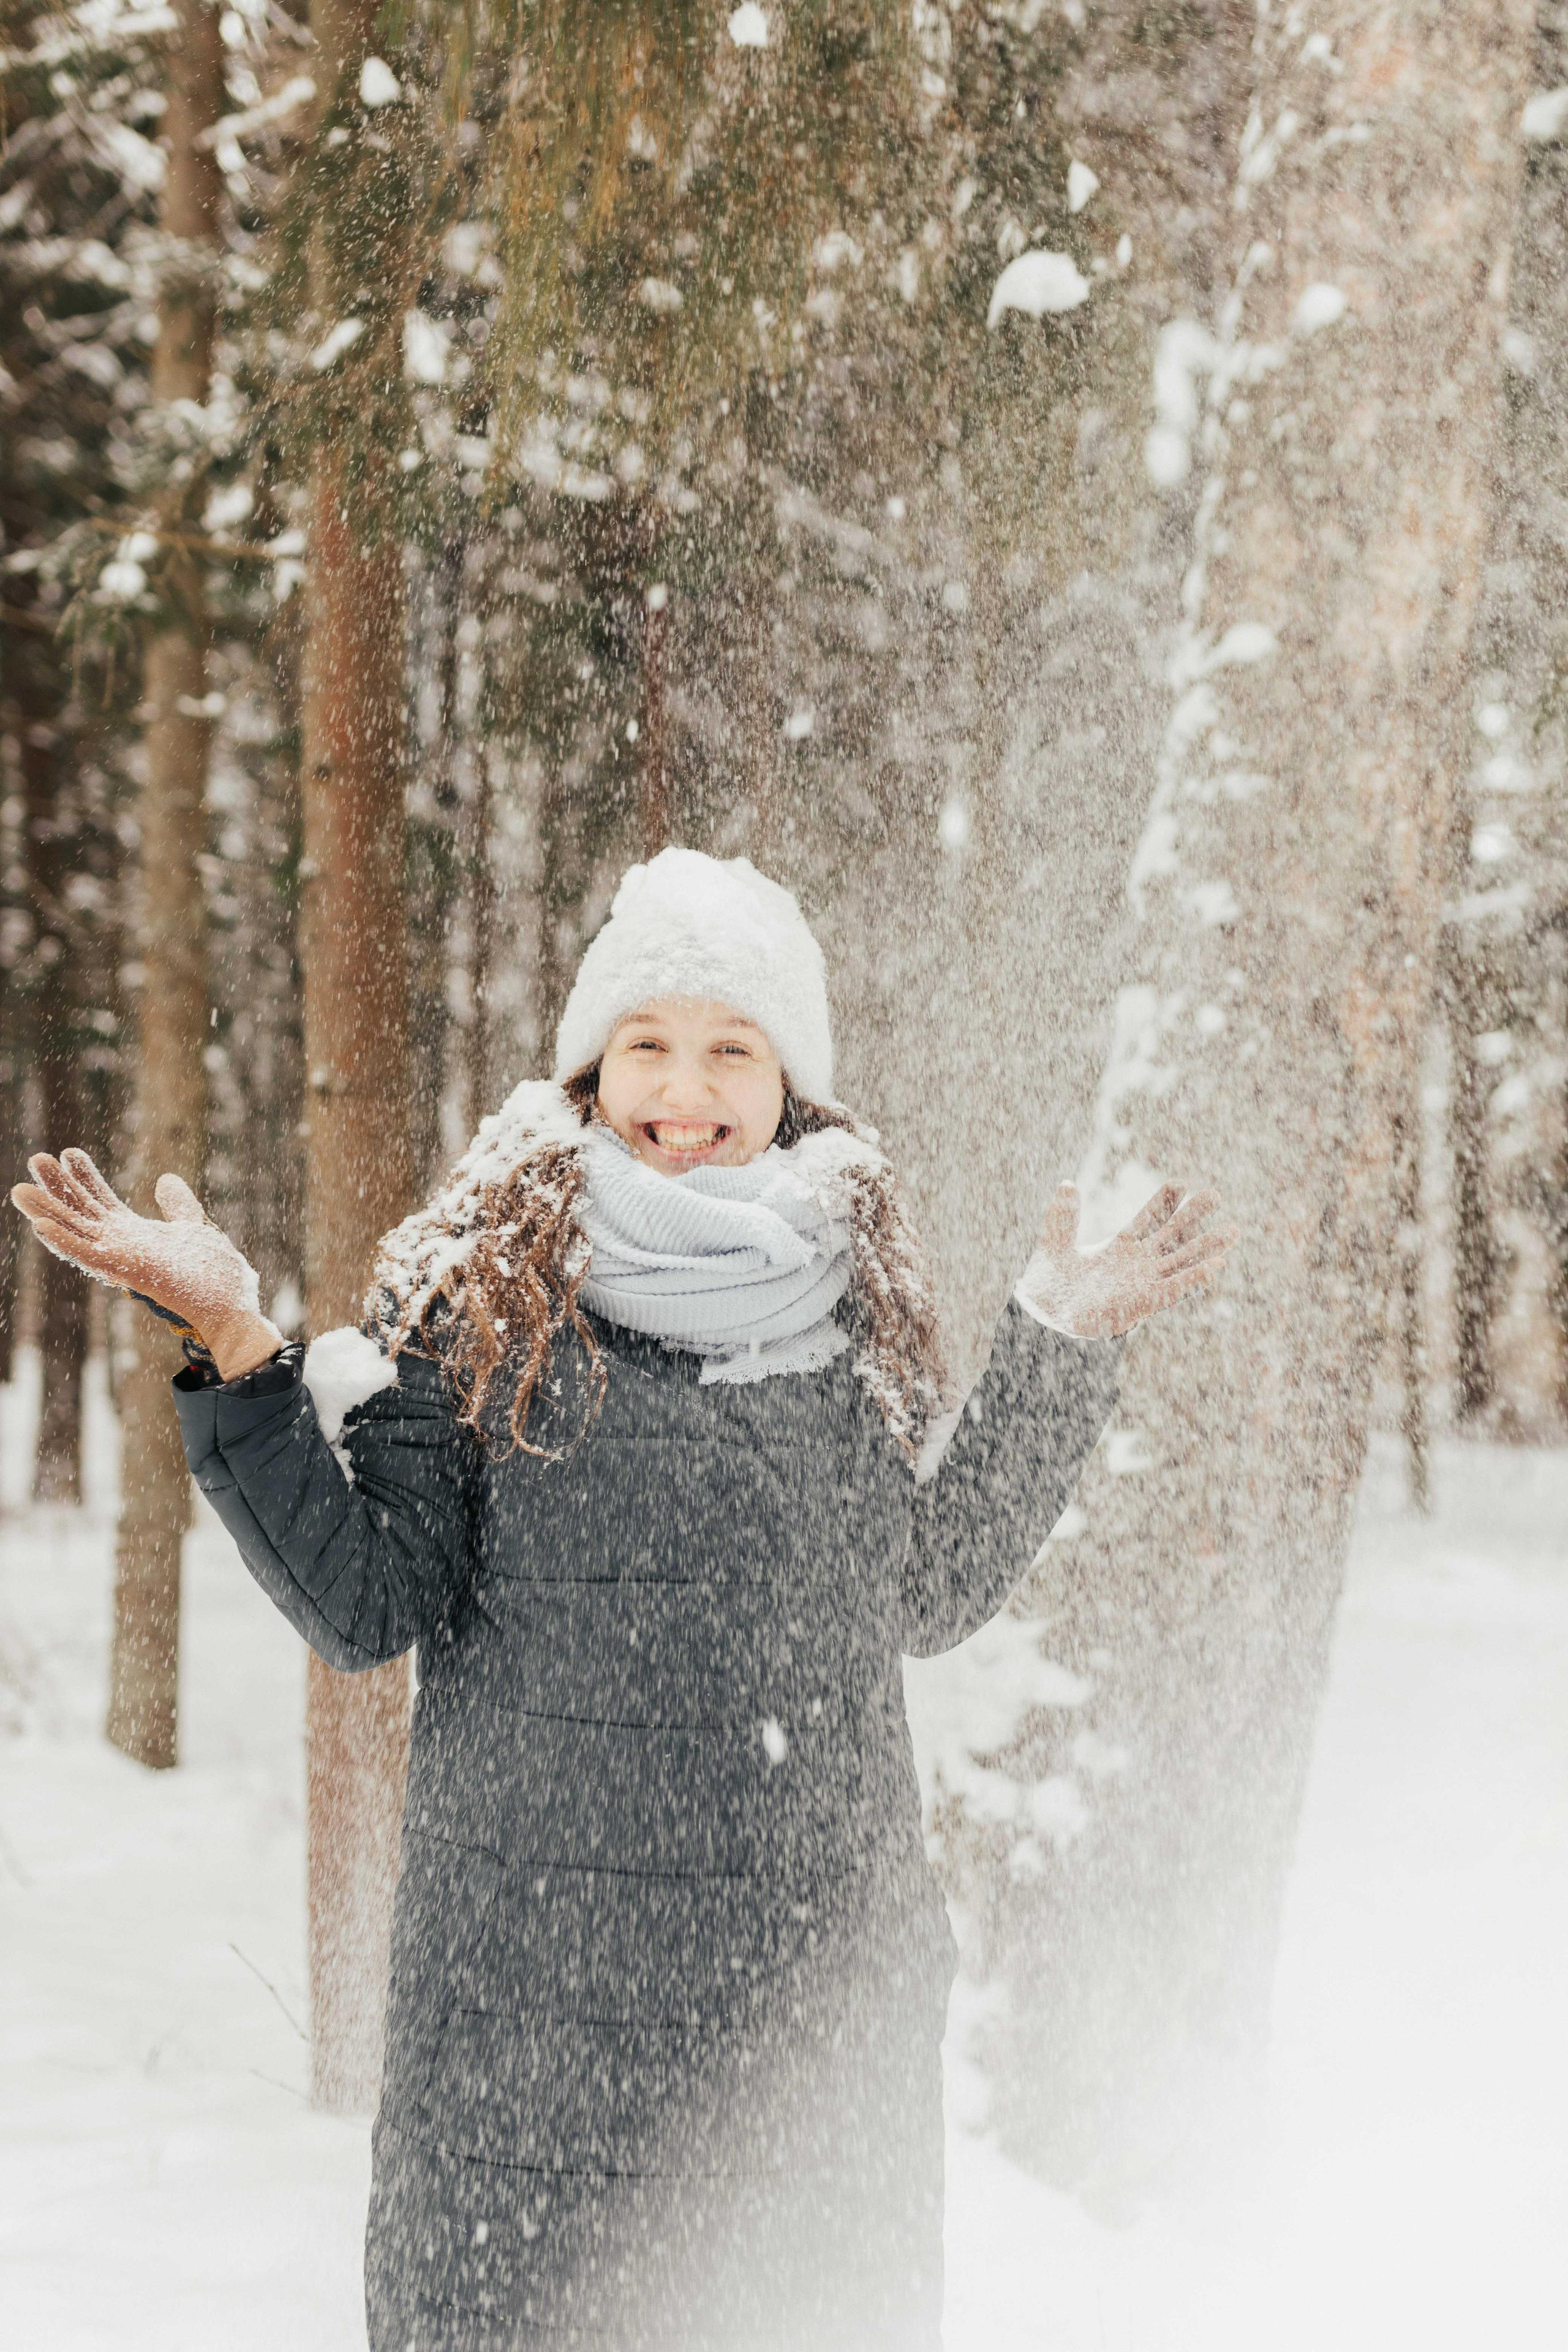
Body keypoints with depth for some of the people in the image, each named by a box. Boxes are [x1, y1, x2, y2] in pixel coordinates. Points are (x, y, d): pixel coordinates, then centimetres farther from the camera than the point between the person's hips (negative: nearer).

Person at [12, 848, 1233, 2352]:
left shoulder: (855, 1295, 8)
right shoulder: (477, 1289, -3)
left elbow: (928, 1595, 14)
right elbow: (364, 1606, -7)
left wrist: (1058, 1348, 11)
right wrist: (234, 1348, -16)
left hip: (825, 1970, 4)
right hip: (543, 1979, -3)